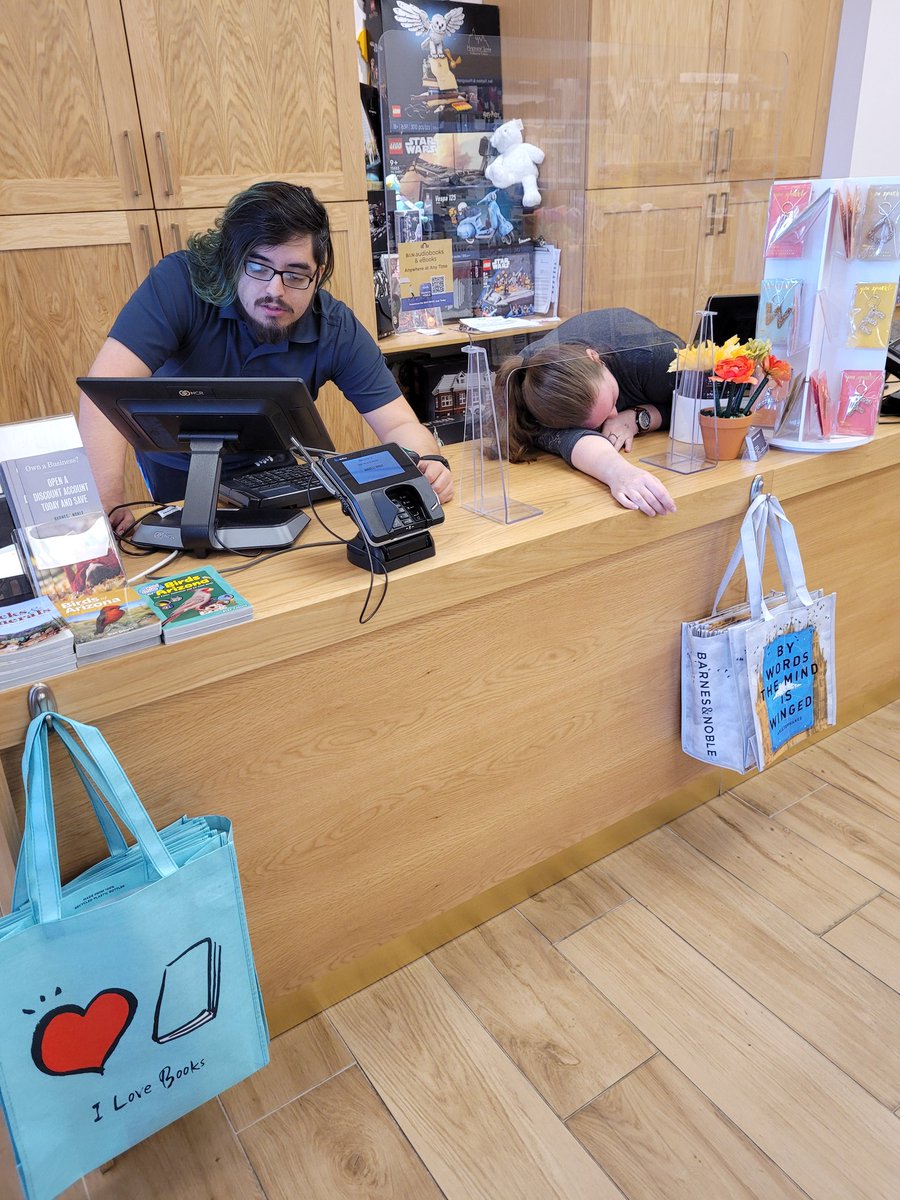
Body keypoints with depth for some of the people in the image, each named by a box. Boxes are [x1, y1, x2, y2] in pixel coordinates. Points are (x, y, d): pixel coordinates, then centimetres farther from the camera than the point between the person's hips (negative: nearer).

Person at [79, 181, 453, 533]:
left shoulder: (336, 330, -19)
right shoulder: (181, 283, -28)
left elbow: (398, 425, -19)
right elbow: (108, 385, -36)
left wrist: (430, 464, -43)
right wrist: (109, 506, -48)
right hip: (178, 474, -2)